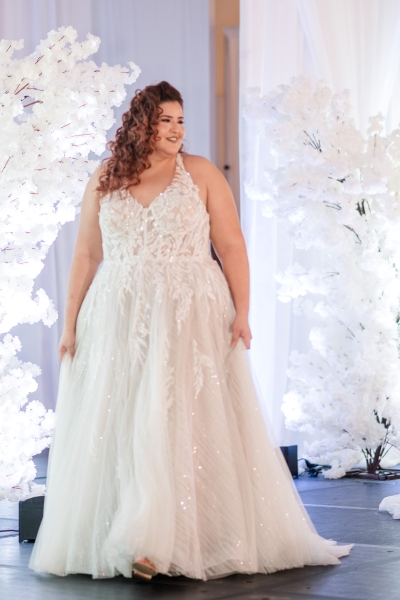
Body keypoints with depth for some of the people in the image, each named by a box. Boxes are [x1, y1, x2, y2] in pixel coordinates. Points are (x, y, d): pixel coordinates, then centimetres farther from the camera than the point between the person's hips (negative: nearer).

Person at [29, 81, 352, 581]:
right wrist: (71, 324, 6)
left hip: (191, 318, -2)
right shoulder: (104, 181, 9)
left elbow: (231, 246, -1)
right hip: (118, 322, 3)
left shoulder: (201, 174, 3)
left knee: (184, 423, -8)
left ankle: (151, 543, -6)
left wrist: (242, 312, -10)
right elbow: (86, 255, 10)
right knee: (115, 425, 2)